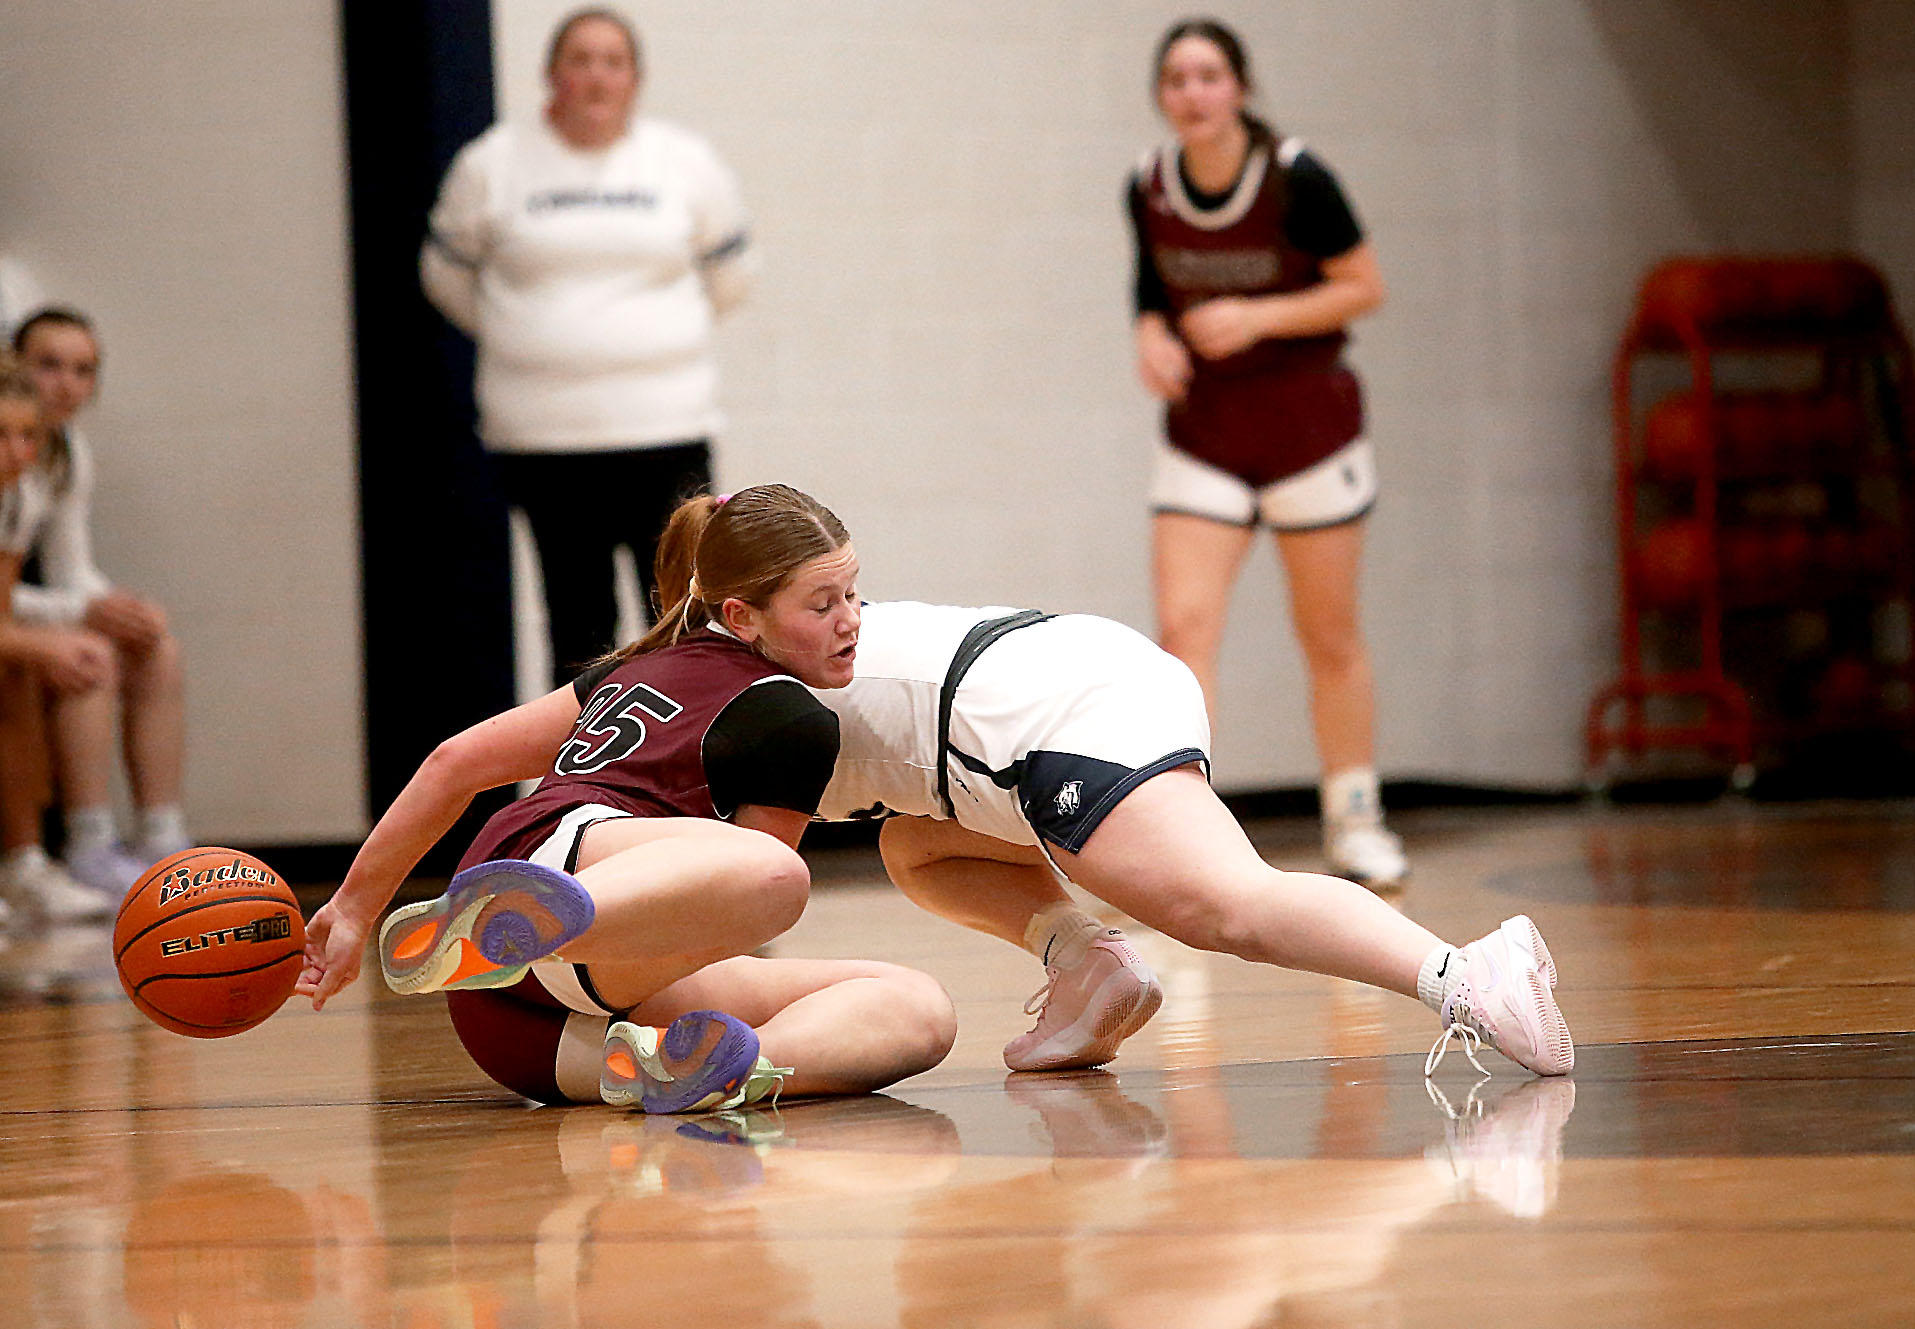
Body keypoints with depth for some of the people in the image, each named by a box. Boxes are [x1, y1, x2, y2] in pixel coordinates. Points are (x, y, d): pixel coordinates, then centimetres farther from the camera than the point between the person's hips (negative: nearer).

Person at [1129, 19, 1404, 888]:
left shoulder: (1296, 180, -16)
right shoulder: (1148, 188, -5)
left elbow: (1365, 287, -9)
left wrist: (1258, 317, -21)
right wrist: (1152, 337, -10)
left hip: (1310, 426, -2)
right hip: (1202, 437, 2)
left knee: (1329, 637, 9)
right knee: (1183, 627, -13)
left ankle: (1355, 824, 27)